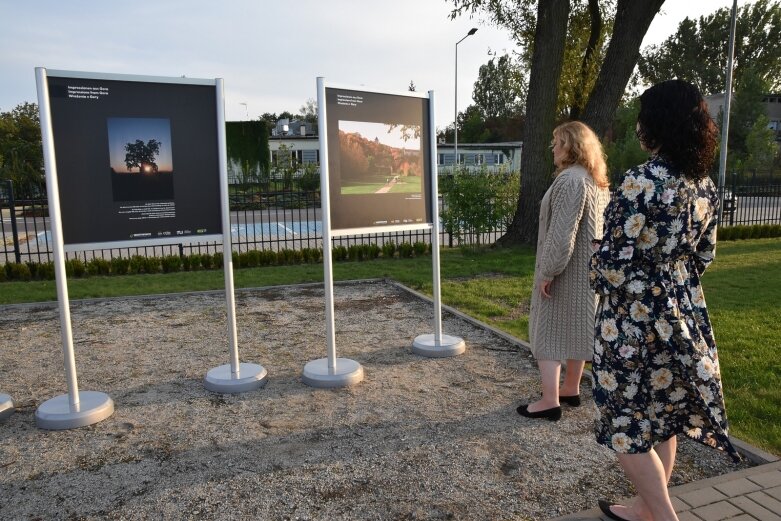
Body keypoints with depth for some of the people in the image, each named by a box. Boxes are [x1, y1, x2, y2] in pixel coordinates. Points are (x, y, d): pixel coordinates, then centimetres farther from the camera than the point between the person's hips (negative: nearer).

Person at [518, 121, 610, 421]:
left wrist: (547, 271, -20)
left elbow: (562, 233, -25)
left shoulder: (569, 180, -20)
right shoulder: (598, 181, 11)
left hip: (566, 270, -9)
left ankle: (550, 401, 1)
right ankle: (571, 389, 29)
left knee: (548, 330, -2)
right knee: (577, 328, 16)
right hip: (587, 269, 9)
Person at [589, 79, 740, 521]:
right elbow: (704, 255, 12)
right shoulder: (705, 185, 4)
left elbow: (616, 260, -21)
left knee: (628, 423, 8)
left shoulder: (642, 182, -21)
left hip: (635, 317, -8)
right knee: (663, 417, 19)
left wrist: (598, 278, 0)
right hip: (685, 314, 9)